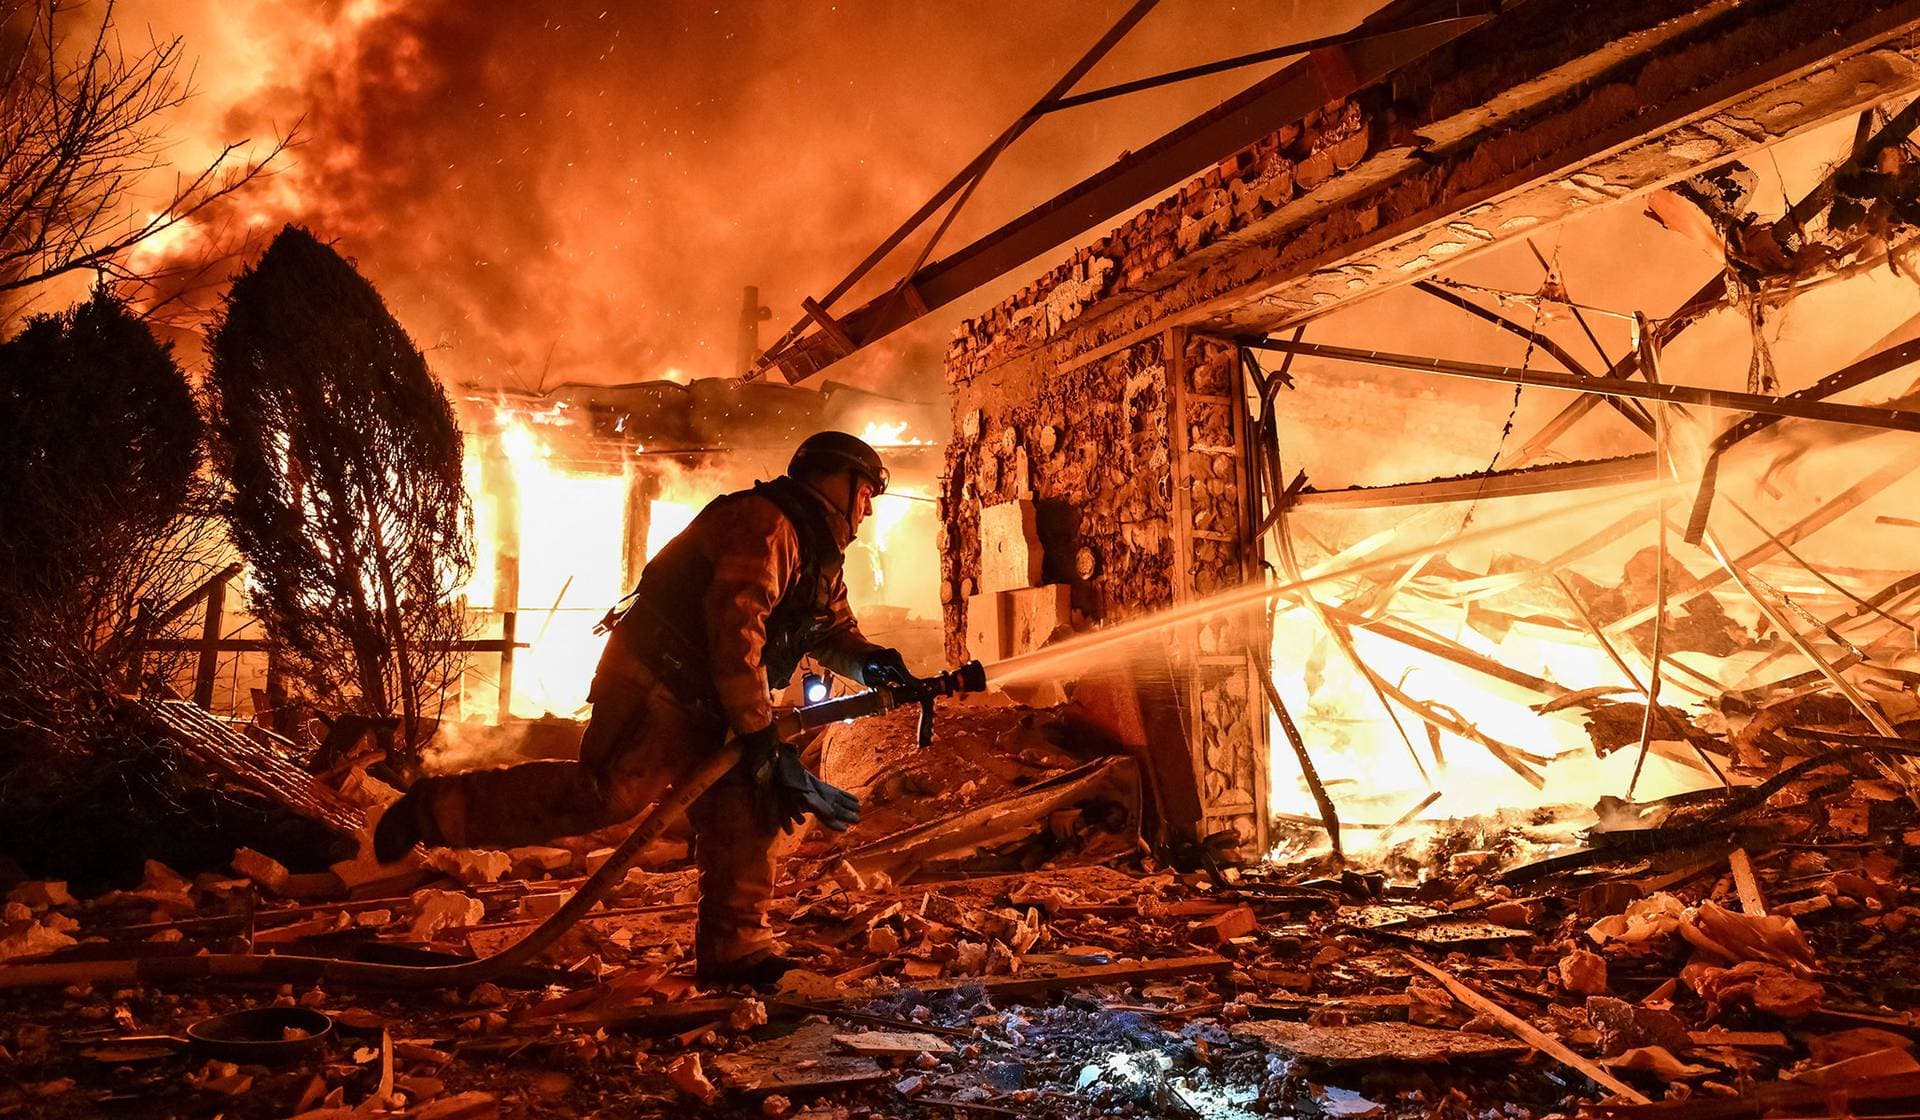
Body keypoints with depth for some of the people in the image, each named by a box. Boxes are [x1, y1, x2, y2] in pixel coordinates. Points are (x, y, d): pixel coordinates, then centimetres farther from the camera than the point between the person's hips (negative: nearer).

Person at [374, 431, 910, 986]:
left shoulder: (820, 555, 18)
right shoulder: (764, 522, -16)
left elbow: (833, 627, 24)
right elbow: (737, 622, -26)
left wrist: (866, 659, -1)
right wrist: (757, 731, -25)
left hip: (704, 701, 10)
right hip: (657, 683, -10)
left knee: (743, 805, 2)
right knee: (611, 793, -23)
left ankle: (733, 947, 9)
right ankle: (438, 807, -12)